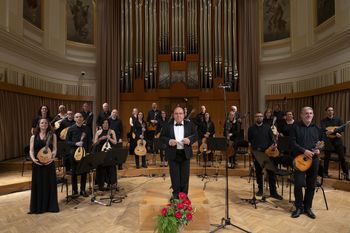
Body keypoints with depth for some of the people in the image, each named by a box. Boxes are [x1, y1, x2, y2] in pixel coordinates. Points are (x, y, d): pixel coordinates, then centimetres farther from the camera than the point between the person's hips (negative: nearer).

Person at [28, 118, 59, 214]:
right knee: (38, 184, 7)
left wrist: (53, 157, -20)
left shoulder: (52, 135, 3)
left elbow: (54, 148, -3)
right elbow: (31, 150, 2)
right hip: (37, 163, 1)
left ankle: (51, 205, 17)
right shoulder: (33, 137, 6)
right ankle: (38, 206, 21)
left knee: (50, 184, 4)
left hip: (49, 162, -1)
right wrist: (33, 159, -17)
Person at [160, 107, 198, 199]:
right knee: (174, 175, 10)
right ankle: (175, 193, 29)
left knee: (185, 175, 12)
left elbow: (196, 135, 3)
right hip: (173, 154, -1)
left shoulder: (189, 125, 1)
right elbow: (162, 137, -1)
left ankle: (184, 193, 29)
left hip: (185, 153, 1)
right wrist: (169, 141, -20)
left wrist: (189, 139, -16)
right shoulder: (168, 125, -3)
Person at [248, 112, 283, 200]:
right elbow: (249, 141, 6)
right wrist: (254, 148, -7)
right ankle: (260, 189, 25)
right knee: (258, 172, 10)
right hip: (256, 153, 0)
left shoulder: (267, 127, 7)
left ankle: (273, 192, 11)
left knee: (271, 172, 0)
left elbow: (272, 139, 4)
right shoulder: (251, 128, 5)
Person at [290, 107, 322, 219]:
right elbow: (292, 142, -9)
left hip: (314, 159, 4)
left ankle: (307, 207, 25)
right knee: (298, 184, -5)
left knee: (311, 185, 10)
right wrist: (304, 151, -20)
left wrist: (319, 150, -6)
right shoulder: (295, 127, -2)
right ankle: (299, 207, 13)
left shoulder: (317, 128, 11)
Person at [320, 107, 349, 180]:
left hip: (337, 141, 1)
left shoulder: (338, 119, 6)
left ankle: (346, 174, 13)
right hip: (328, 141, -1)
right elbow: (324, 129, -13)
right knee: (327, 158, 6)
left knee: (342, 158, 2)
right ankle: (325, 173, 17)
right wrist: (335, 133, -20)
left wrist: (333, 131, -23)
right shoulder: (323, 121, 2)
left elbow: (343, 128, -8)